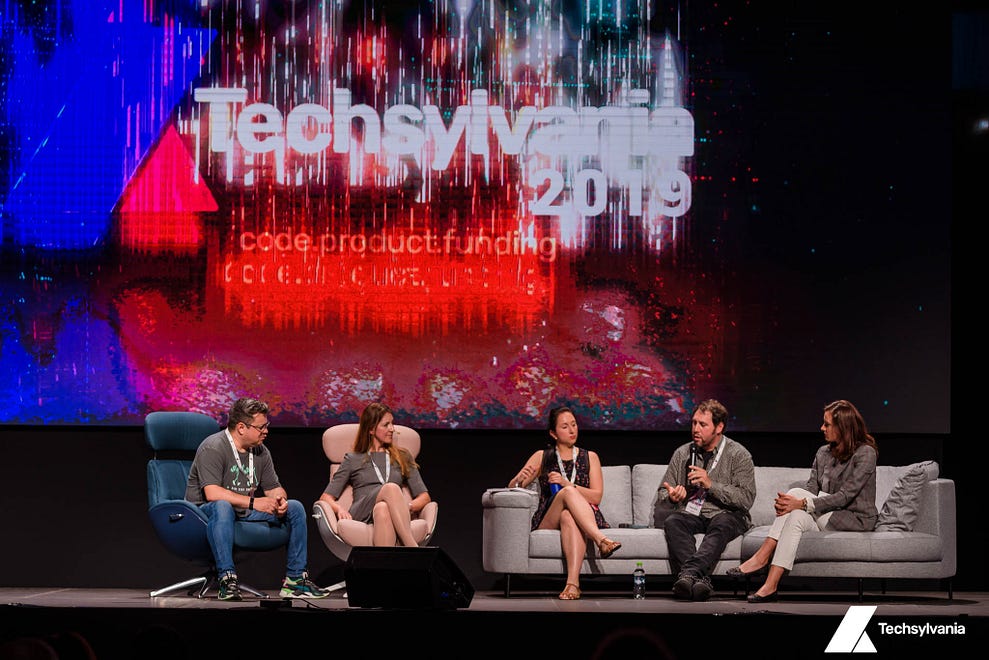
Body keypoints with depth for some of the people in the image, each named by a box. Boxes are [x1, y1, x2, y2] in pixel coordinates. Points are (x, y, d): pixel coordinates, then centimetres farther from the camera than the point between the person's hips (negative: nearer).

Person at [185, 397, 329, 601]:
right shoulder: (213, 448, -17)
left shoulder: (260, 451, 7)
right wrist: (253, 502, -30)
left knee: (295, 508, -5)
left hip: (245, 512, 7)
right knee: (223, 506, -42)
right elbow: (212, 493, -28)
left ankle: (295, 580, -7)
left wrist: (279, 499, -13)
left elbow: (274, 488, 13)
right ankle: (227, 579, -43)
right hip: (205, 512, -7)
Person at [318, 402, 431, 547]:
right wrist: (340, 509, -8)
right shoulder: (353, 459, 24)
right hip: (360, 516, -1)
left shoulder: (403, 457, 28)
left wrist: (408, 507, -4)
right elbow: (326, 497, 16)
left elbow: (424, 496, 20)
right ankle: (413, 553, -52)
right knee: (391, 488, -35)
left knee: (383, 509, -39)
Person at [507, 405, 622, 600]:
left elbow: (596, 496, 5)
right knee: (568, 493, -34)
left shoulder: (590, 458, 18)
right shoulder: (542, 457, 18)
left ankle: (573, 582, -57)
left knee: (568, 516, -40)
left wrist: (567, 484, -11)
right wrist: (520, 480, -14)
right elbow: (512, 487, 11)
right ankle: (601, 541, -52)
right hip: (547, 522, 0)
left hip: (587, 521, 0)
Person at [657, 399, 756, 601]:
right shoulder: (682, 453, 13)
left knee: (721, 524, -38)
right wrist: (671, 497, -10)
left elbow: (746, 499, -9)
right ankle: (699, 579, -49)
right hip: (690, 514, 3)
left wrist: (711, 484, -17)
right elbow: (662, 495, 15)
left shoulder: (739, 455, 1)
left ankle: (688, 573, -59)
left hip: (725, 515, -3)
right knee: (672, 522, -31)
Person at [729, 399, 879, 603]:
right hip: (826, 518, 6)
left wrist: (802, 503, -26)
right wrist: (787, 502, -18)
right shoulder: (824, 453, 12)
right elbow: (811, 488, 5)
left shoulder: (865, 453, -11)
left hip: (857, 519, -6)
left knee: (796, 493, -26)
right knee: (797, 517, -28)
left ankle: (761, 558, -30)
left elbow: (845, 496, -19)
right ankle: (770, 585, -37)